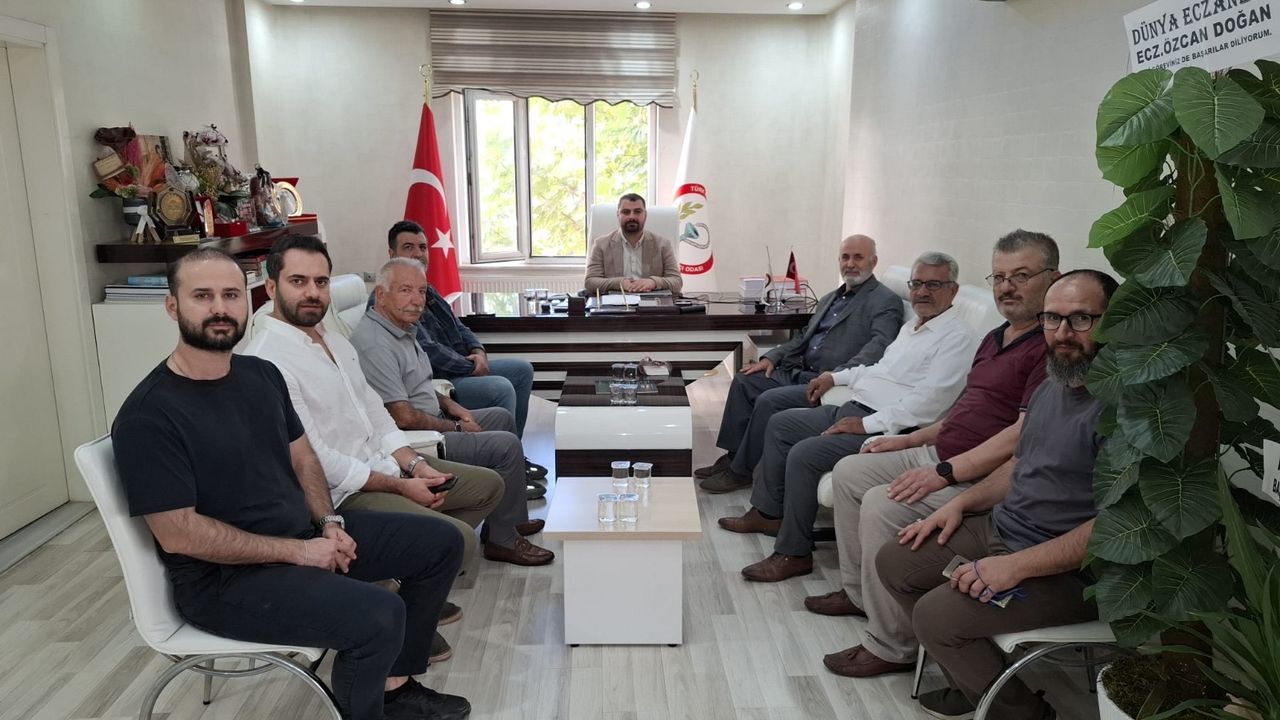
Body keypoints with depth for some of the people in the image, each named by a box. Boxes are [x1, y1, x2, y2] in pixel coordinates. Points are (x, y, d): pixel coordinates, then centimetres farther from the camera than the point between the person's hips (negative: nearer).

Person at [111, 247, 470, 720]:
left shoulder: (261, 374, 5)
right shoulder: (148, 415, -18)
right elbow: (179, 534, -21)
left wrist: (329, 523, -5)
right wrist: (296, 551, -20)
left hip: (305, 533, 8)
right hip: (224, 578, -8)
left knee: (440, 541, 6)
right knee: (379, 615, -29)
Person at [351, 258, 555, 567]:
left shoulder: (401, 328, 10)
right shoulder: (375, 345, -24)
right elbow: (404, 417, -26)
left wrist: (450, 405, 8)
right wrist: (457, 428, -13)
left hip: (432, 421, 11)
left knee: (501, 417, 18)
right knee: (506, 445, -16)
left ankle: (512, 519, 22)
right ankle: (501, 540, -2)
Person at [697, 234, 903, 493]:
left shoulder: (886, 301, -5)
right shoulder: (830, 299, 22)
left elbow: (877, 348, -20)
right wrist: (771, 358, 8)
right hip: (800, 373, 9)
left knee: (769, 401, -24)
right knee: (744, 380, -1)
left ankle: (742, 471, -9)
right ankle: (733, 456, 3)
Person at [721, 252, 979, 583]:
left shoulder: (957, 336, -12)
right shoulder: (912, 327, 19)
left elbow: (929, 400, -22)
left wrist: (867, 424, -23)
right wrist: (836, 376, 22)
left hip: (885, 429, -10)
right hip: (852, 409, 10)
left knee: (804, 454, -25)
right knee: (779, 424, 10)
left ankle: (793, 553, -10)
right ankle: (768, 513, 18)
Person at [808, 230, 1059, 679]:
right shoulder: (996, 338, 16)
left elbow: (1024, 434, -26)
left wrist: (944, 472, -28)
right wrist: (909, 440, 17)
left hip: (980, 478, -11)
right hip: (940, 454, 11)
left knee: (882, 504, -26)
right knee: (848, 472, 10)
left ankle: (890, 647, -11)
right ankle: (858, 591, 21)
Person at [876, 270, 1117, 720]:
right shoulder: (1050, 388, 9)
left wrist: (1017, 566, -27)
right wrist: (960, 503, 7)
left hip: (1066, 569, -10)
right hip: (995, 528, 10)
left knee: (935, 614, -21)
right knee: (893, 564, 8)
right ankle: (972, 684, 18)